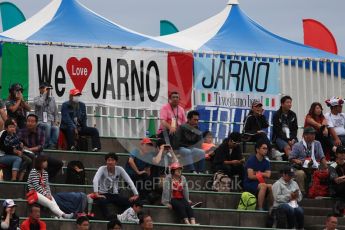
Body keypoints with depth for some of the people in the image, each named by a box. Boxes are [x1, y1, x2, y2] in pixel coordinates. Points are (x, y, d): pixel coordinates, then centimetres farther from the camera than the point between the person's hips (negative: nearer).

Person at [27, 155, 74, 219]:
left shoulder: (45, 173, 16)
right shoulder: (34, 172, -6)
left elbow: (47, 185, 10)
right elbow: (36, 186, -13)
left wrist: (49, 194, -9)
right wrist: (45, 194, -18)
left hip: (44, 193, 6)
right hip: (35, 192, -6)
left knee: (53, 202, -24)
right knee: (49, 203, -29)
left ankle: (61, 215, -48)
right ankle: (63, 215, -45)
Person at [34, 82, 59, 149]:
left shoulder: (52, 99, 19)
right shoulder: (37, 98, 7)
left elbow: (56, 112, 21)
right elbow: (39, 104, -19)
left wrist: (56, 121, 3)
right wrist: (44, 93, -9)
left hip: (51, 122, 3)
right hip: (41, 122, -3)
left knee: (56, 128, -31)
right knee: (47, 126, -37)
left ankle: (52, 146, -32)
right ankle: (46, 145, -29)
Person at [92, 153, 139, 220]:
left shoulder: (119, 169, -2)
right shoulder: (102, 169, -10)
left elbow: (129, 181, -4)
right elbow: (95, 180, -26)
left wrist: (136, 194, -14)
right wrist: (96, 193, -41)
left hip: (115, 195, 3)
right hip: (103, 194, -3)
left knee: (129, 202, -22)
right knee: (101, 201, -39)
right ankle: (107, 218, -36)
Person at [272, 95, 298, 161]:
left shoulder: (293, 115, 14)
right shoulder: (277, 115, 0)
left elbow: (295, 129, 12)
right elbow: (277, 130, -6)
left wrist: (293, 139, -7)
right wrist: (287, 140, -14)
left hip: (291, 138, 4)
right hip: (279, 137, -4)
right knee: (287, 147, -32)